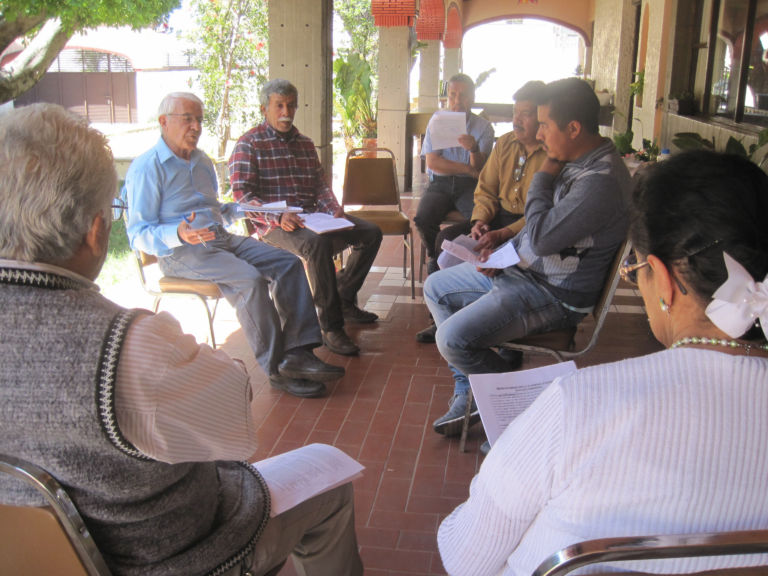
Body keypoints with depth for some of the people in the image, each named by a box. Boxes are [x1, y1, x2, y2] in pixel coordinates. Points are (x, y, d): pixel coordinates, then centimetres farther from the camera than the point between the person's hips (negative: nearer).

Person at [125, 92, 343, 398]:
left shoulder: (202, 161, 20)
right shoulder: (146, 168, -6)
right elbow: (138, 235, -12)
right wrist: (179, 234, -31)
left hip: (220, 239, 8)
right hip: (180, 252, -8)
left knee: (288, 264, -11)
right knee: (250, 279, -30)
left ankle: (296, 353, -17)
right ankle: (276, 369, -22)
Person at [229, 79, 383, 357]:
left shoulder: (304, 143, 20)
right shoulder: (249, 144, -3)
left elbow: (320, 186, 18)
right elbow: (243, 196, -12)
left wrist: (334, 209, -4)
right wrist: (279, 217, -27)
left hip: (311, 216, 8)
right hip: (274, 224, -7)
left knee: (371, 232, -2)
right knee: (318, 243, -37)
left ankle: (344, 300, 11)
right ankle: (331, 327, -30)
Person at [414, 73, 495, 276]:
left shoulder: (484, 127, 4)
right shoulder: (437, 120, 6)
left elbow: (479, 168, -6)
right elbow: (432, 162, -3)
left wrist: (474, 149, -28)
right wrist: (468, 169, -7)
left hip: (469, 186, -1)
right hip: (440, 184, 1)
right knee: (423, 219, -27)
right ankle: (436, 258, 3)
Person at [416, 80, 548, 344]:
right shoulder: (505, 143, 8)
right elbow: (486, 190, 12)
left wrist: (501, 234, -28)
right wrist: (479, 221, -8)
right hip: (500, 216, 7)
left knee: (490, 254, -32)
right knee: (447, 238, -12)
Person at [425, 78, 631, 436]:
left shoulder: (601, 180, -27)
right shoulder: (571, 161, 6)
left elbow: (541, 238, -29)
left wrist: (543, 175, -17)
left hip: (554, 294, -11)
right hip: (522, 269, 11)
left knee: (453, 338, -22)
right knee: (436, 286, 15)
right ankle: (470, 392, 15)